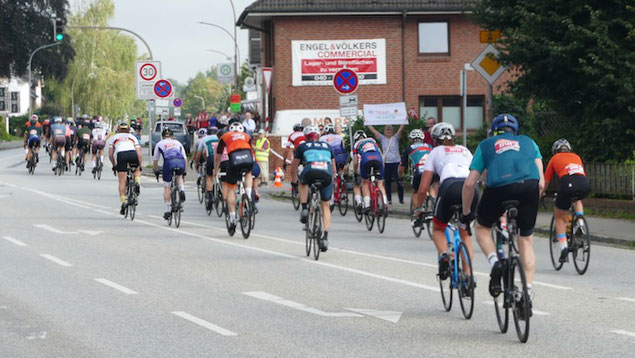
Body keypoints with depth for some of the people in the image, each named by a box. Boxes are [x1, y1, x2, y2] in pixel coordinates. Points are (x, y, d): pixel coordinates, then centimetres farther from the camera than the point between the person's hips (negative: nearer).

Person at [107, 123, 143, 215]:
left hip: (121, 155, -1)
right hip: (133, 154, 1)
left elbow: (110, 154, 22)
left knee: (122, 182, 4)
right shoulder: (132, 137, 30)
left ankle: (123, 203, -5)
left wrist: (114, 165, 33)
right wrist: (140, 166, 25)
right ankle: (137, 182, 4)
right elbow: (139, 153, 20)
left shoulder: (113, 138, 29)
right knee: (137, 170, 33)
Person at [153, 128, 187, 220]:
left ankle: (168, 210, 8)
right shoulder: (178, 143, 32)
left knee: (166, 187, 12)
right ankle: (181, 190, 3)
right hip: (180, 161, 2)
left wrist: (156, 171, 42)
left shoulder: (160, 144, 28)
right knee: (179, 176, 33)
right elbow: (185, 158, 31)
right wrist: (184, 172, 39)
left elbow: (155, 160, 29)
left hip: (169, 162, -2)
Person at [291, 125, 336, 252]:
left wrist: (295, 181, 50)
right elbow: (334, 170, 37)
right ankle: (325, 237, 5)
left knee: (302, 182, 35)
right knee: (325, 206, 18)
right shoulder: (327, 146, 32)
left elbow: (293, 169, 32)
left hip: (310, 172, -2)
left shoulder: (302, 146, 27)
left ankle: (304, 208, 17)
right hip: (326, 175, 2)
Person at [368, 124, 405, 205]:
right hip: (386, 163, 2)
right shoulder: (382, 138, 7)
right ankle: (389, 199, 11)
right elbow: (373, 130, 4)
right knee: (387, 182, 4)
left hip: (396, 162, -1)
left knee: (399, 181, -2)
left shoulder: (395, 137, 4)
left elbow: (400, 129, -8)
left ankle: (401, 199, 7)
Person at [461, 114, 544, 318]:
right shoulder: (528, 142, 31)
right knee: (526, 241, 17)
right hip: (529, 186, 1)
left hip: (499, 187, -1)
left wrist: (466, 213, 33)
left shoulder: (486, 145, 28)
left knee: (482, 227, 25)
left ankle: (494, 262, -2)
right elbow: (541, 182, 21)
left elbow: (469, 184, 21)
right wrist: (529, 204, 36)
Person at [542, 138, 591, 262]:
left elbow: (545, 182, 31)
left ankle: (563, 247, 4)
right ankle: (581, 223, 17)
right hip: (585, 184, 3)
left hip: (568, 184, -3)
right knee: (577, 199, 39)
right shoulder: (576, 156, 34)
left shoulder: (554, 159, 26)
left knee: (559, 217, 16)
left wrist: (539, 196, 47)